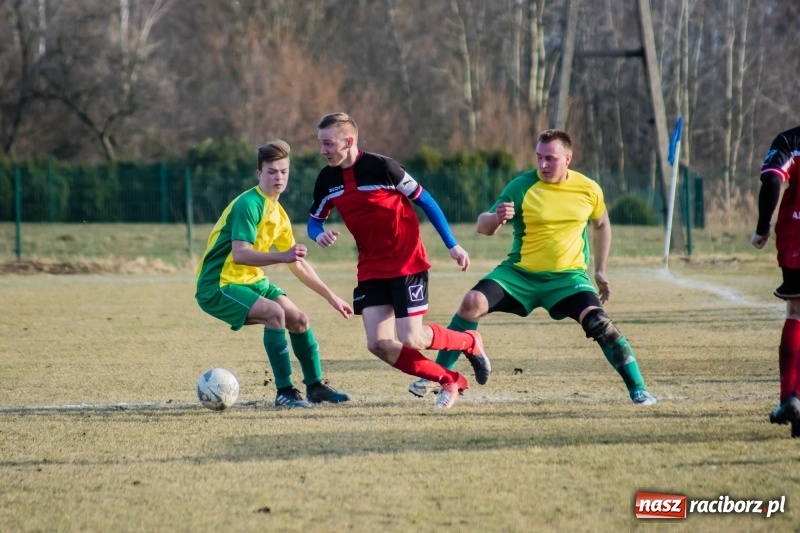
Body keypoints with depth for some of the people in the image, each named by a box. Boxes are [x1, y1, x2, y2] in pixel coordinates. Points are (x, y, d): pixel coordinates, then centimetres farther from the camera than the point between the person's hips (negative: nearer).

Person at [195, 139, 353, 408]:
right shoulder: (249, 204, -18)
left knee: (299, 319, 5)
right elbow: (239, 254, -29)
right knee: (275, 312, -27)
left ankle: (315, 386, 22)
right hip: (217, 286, -9)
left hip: (251, 281, 9)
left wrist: (332, 298, 21)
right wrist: (282, 256, -40)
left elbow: (297, 264, 20)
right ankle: (284, 391, -19)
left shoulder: (278, 214, 10)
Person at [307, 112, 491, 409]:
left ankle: (470, 343, 18)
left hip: (408, 264, -6)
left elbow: (424, 201, -8)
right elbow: (315, 220, 14)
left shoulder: (381, 167, -17)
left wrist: (452, 245, -7)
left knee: (411, 340, -12)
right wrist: (319, 235, -12)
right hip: (371, 270, 6)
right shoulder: (327, 179, 0)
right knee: (378, 345, -7)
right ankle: (450, 382, 7)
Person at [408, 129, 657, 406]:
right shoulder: (522, 186, -10)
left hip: (568, 277, 0)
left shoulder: (589, 190, -3)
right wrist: (496, 218, -35)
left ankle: (638, 389, -9)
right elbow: (483, 226, -11)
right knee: (472, 302, -21)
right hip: (520, 272, 0)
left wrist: (600, 270, 16)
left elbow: (601, 224, 18)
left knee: (599, 324, -23)